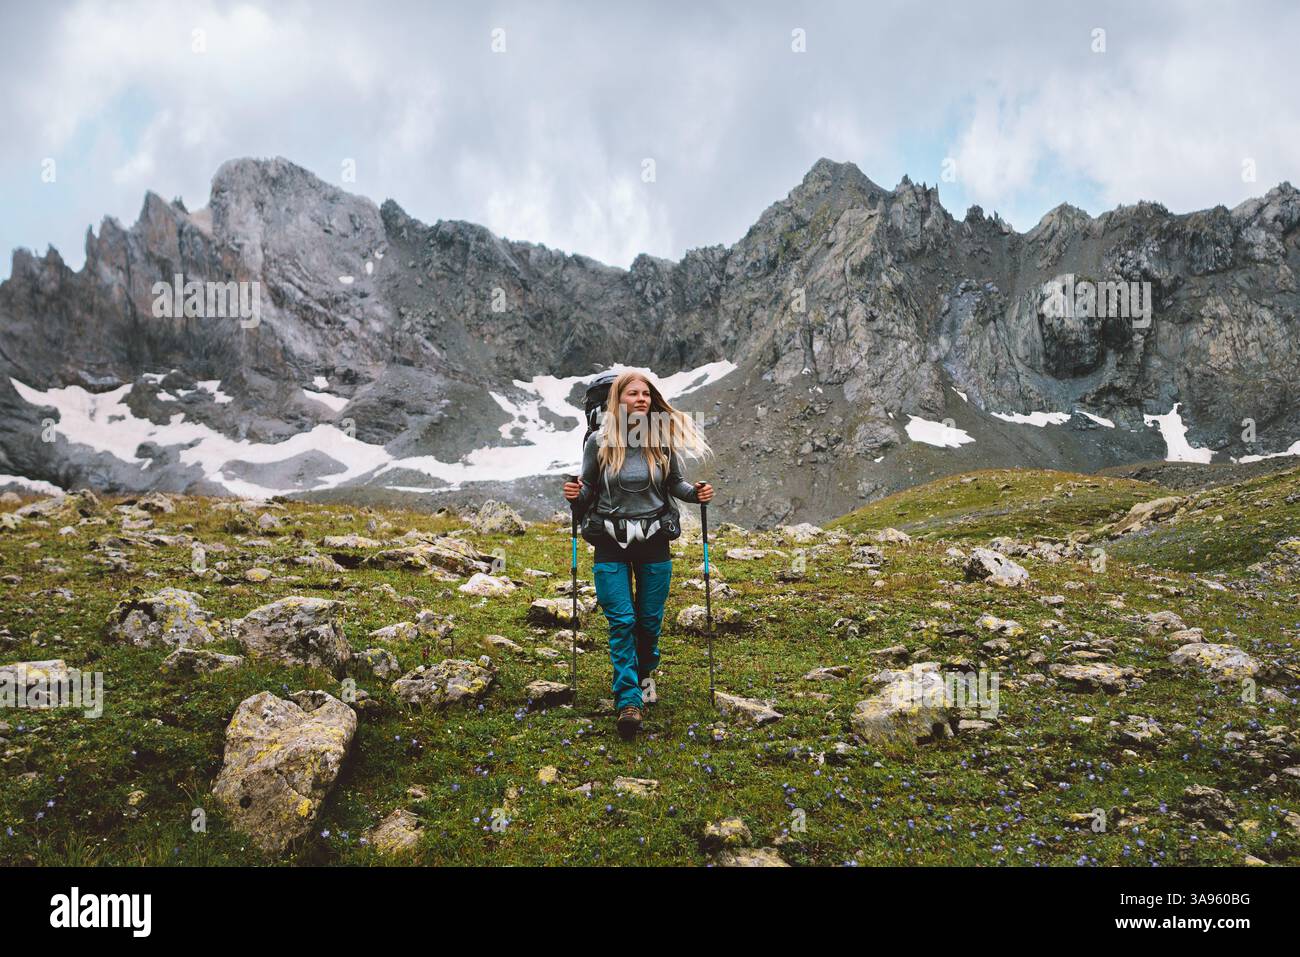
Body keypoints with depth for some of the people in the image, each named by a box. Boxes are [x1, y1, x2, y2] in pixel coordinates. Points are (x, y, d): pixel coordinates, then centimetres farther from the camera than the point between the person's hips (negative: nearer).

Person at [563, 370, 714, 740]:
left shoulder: (662, 440, -4)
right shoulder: (599, 441, -6)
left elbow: (674, 484, 9)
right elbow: (589, 490, 3)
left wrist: (696, 492, -11)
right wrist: (576, 496, -19)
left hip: (653, 542, 2)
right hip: (611, 543, -1)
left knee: (650, 619, 11)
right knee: (621, 621, -6)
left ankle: (645, 675, 38)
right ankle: (628, 701, -5)